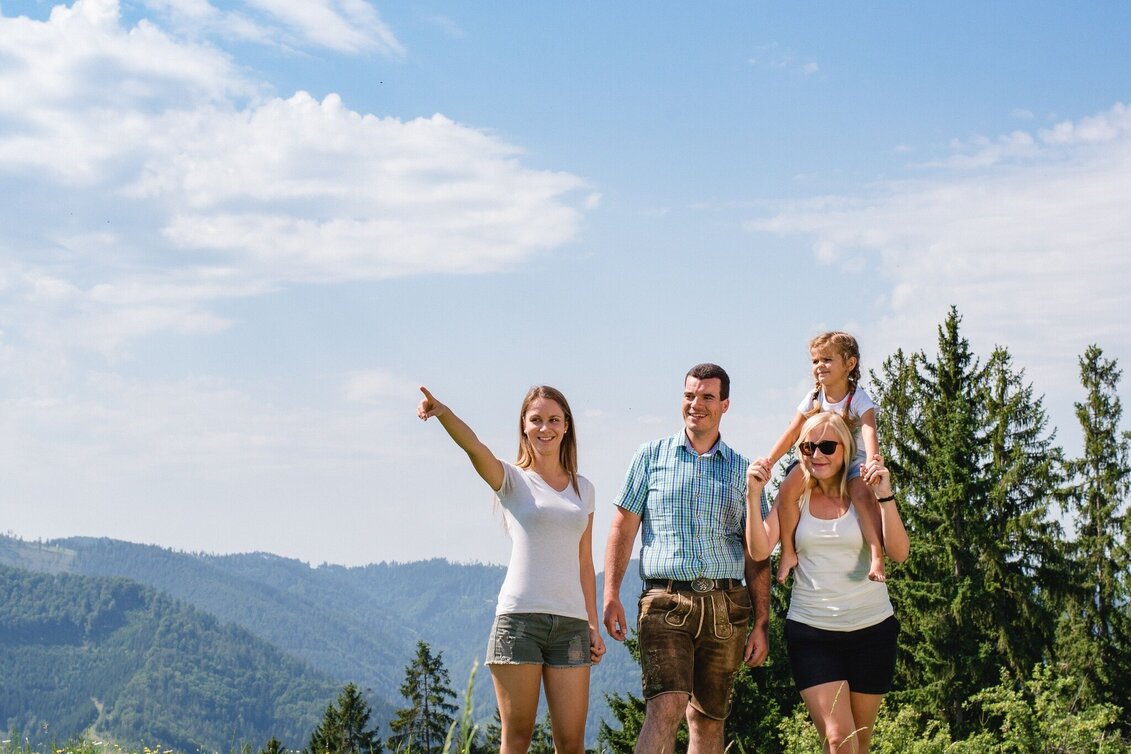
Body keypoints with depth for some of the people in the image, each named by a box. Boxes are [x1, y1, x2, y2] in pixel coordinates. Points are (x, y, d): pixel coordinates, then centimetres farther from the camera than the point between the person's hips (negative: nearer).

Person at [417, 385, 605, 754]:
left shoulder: (583, 489, 16)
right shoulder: (512, 479, 4)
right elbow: (473, 446, -17)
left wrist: (593, 625, 13)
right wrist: (443, 412, -37)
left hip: (571, 622, 3)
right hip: (519, 618, -3)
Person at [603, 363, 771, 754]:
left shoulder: (742, 471, 12)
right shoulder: (652, 456, 9)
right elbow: (623, 527, 7)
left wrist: (761, 624, 5)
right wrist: (611, 595, -3)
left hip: (725, 607, 3)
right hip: (666, 602, -2)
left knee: (709, 721, 8)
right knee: (665, 708, -19)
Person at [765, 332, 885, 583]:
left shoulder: (858, 398, -14)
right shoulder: (814, 398, 0)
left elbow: (869, 432, -31)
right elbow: (791, 435, 2)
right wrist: (767, 463, -8)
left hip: (854, 460, -4)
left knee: (862, 493, -36)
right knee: (788, 488, -24)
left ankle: (877, 556, -32)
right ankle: (788, 552, -13)